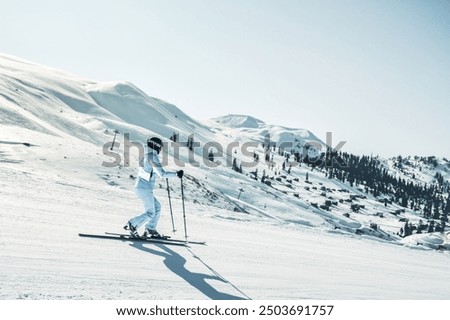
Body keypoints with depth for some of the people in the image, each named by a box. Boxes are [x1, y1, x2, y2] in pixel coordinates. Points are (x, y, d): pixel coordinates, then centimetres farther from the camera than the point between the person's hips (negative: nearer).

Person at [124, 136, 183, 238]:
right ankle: (132, 225, -3)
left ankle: (150, 230, 19)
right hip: (145, 189, -9)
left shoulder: (144, 155, 12)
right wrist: (176, 173, -10)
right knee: (150, 213, -2)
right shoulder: (152, 156, -15)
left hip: (139, 187, 9)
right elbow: (162, 173, -18)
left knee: (157, 207, 16)